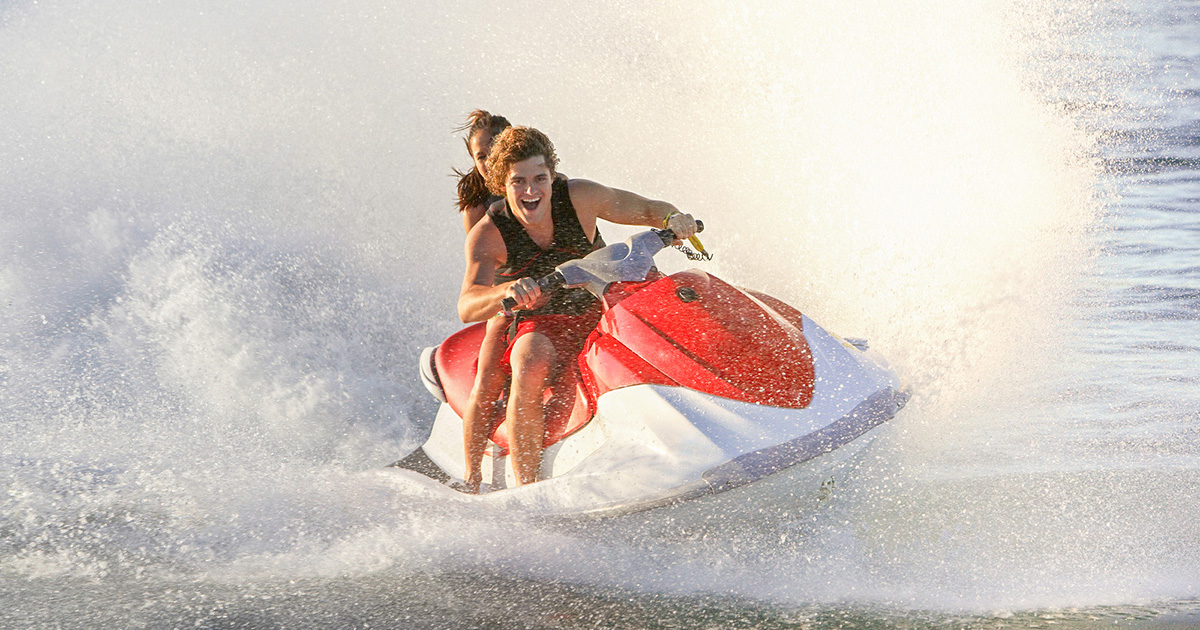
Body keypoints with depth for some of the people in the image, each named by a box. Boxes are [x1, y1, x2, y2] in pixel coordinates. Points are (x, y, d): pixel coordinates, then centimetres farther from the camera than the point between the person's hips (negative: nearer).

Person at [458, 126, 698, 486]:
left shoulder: (579, 197, -12)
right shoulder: (488, 234, -16)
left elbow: (649, 210, -1)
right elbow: (467, 308, -29)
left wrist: (674, 220, -25)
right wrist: (507, 291, -51)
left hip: (605, 309, 3)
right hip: (541, 326, -3)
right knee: (529, 365, -37)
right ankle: (525, 487, -34)